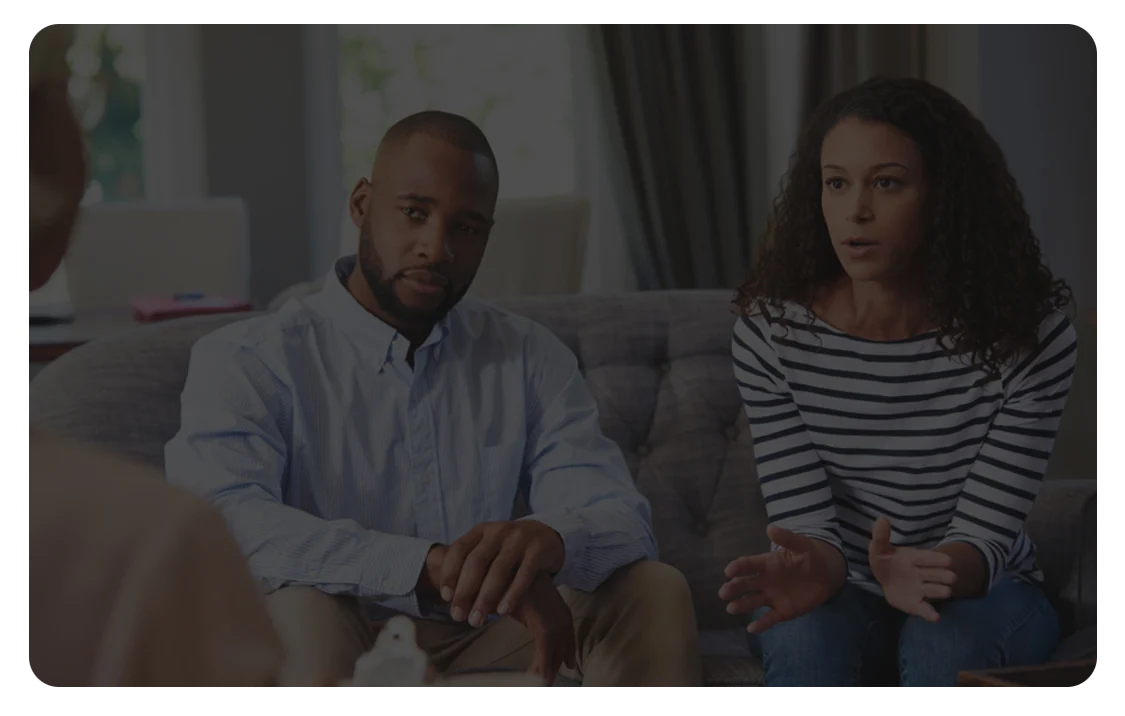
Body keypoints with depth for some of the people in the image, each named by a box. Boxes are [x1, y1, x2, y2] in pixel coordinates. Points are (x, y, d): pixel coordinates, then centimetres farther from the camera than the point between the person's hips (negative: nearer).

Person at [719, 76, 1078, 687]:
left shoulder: (1030, 333, -16)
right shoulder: (769, 333, -13)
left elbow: (984, 530, -15)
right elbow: (805, 519, -12)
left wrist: (934, 572, -40)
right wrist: (813, 568, -38)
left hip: (974, 589, 0)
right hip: (843, 590, 1)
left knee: (947, 646, -34)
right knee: (806, 638, -33)